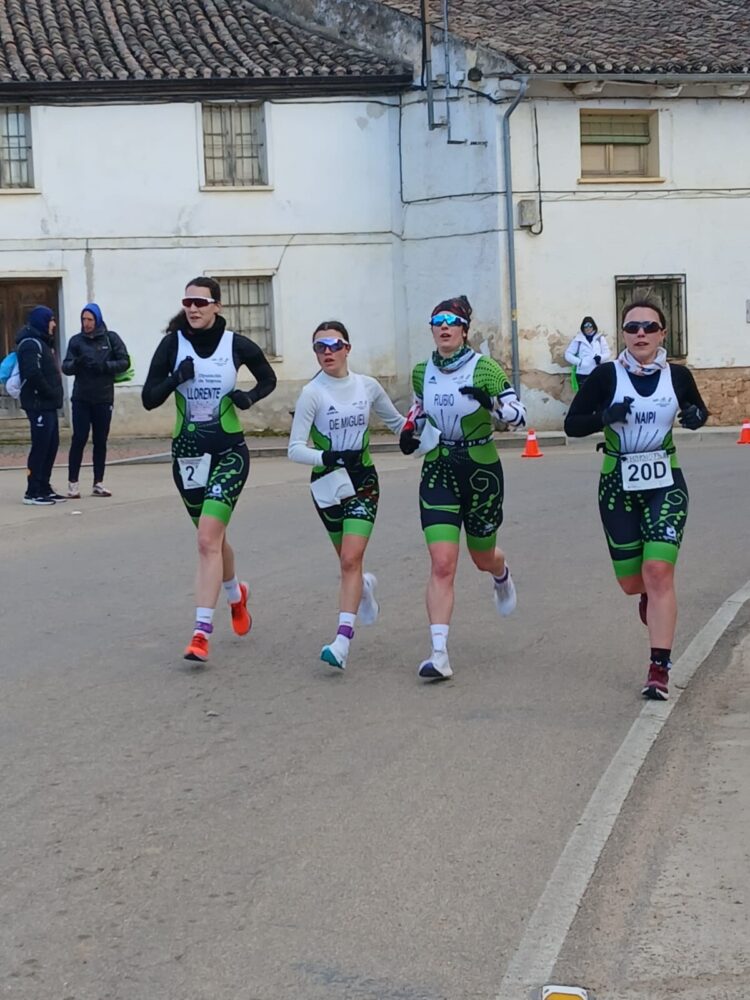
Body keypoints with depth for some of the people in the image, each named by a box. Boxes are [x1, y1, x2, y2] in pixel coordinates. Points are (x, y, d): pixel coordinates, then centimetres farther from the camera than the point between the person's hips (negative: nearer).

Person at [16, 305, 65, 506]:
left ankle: (44, 487, 19)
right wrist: (50, 392, -15)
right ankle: (33, 491, -3)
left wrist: (54, 394, 6)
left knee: (52, 445, 12)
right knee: (40, 446, -7)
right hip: (39, 404, -10)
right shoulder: (30, 344, -12)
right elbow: (33, 373, -24)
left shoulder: (42, 342, 19)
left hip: (47, 404, 10)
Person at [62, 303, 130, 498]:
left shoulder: (111, 338, 2)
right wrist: (76, 363, -22)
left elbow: (125, 362, -1)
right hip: (81, 399, 0)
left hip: (104, 398, 0)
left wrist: (104, 366, -16)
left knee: (101, 441, 6)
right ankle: (73, 482, 2)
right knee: (79, 439, -3)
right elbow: (66, 367, 0)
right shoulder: (76, 340, 3)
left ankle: (98, 483, 13)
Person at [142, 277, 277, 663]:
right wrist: (176, 378, -23)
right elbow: (149, 399, -5)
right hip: (187, 451, 3)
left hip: (228, 450, -3)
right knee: (213, 537, 17)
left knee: (208, 539, -16)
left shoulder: (237, 345, -5)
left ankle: (201, 633, -16)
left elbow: (268, 378, 12)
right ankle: (236, 595, 48)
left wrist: (250, 396, -8)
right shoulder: (172, 345, -3)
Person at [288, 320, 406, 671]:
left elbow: (396, 422, 18)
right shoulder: (312, 393, -10)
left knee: (351, 559, -14)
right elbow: (295, 449, -15)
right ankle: (364, 587, 52)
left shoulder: (368, 386, -1)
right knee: (347, 559, 14)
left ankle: (342, 641, -18)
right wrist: (328, 457, -30)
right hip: (327, 483, 0)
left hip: (363, 481, 0)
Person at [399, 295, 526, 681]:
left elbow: (519, 415, -10)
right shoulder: (422, 372, 2)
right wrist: (412, 429, 3)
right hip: (438, 471, 2)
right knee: (442, 563, -11)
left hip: (481, 469, -2)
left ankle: (502, 576, 56)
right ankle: (439, 653, -13)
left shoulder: (484, 368, -10)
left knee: (483, 557, 16)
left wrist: (492, 403, -30)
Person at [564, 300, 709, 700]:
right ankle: (651, 596, 47)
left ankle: (659, 669, -10)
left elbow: (699, 409, 17)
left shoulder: (677, 376, -2)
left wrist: (695, 416, -7)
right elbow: (571, 424, -6)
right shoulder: (606, 376, -7)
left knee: (658, 572, -14)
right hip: (618, 485, 1)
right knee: (631, 582, 7)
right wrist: (604, 416, -25)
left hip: (665, 483, 0)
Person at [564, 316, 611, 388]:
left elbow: (607, 353, 7)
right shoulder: (578, 339, 3)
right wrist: (579, 362, -13)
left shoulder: (600, 338, 7)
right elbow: (568, 354, 2)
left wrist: (600, 357, -15)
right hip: (582, 374, -1)